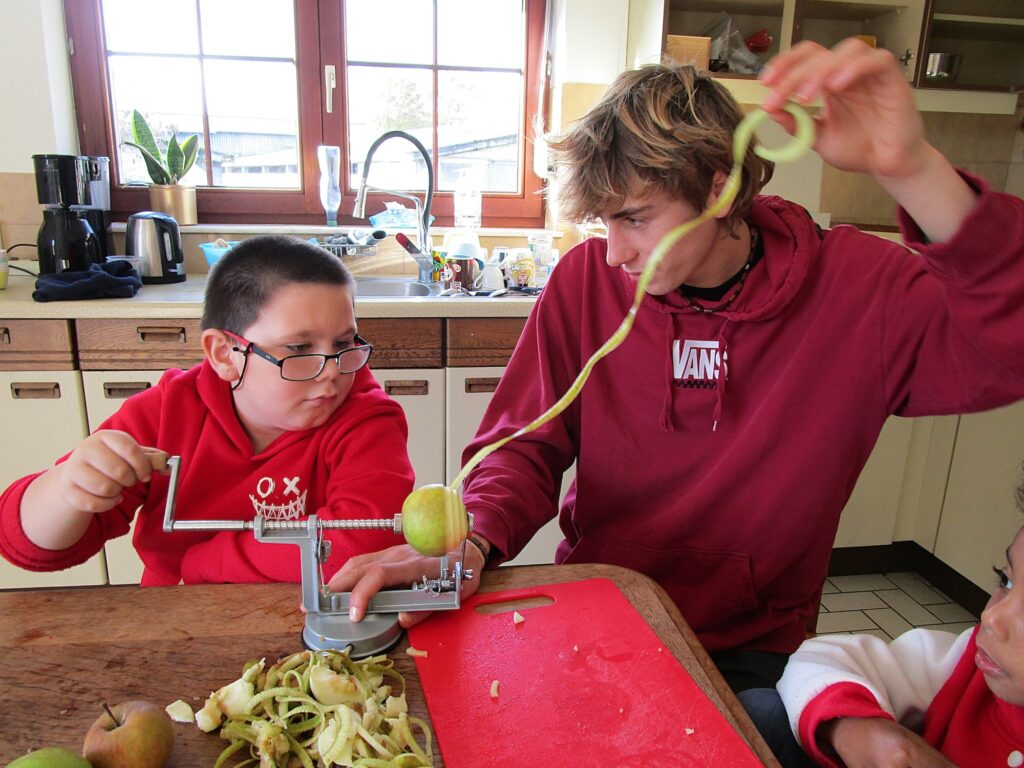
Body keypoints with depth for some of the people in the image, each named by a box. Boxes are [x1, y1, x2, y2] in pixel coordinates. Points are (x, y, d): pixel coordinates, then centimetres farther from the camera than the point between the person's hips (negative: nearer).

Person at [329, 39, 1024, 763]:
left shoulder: (852, 285, -10)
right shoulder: (586, 278, -7)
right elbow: (525, 445, -5)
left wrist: (913, 168, -37)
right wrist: (471, 541, -25)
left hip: (750, 650, 0)